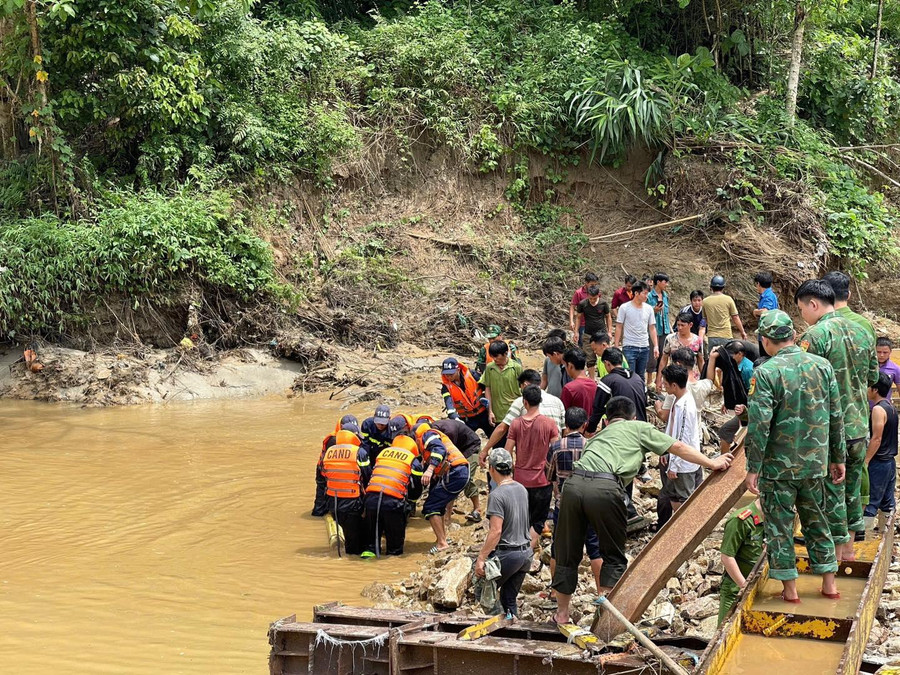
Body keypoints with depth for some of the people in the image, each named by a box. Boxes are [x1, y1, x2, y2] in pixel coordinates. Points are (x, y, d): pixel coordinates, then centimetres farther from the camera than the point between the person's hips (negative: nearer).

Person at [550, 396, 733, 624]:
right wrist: (712, 463, 28)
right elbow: (677, 447, 22)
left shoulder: (598, 436, 38)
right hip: (605, 488, -4)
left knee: (568, 553, 16)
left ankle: (562, 613, 27)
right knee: (613, 555, 13)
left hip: (574, 483, 4)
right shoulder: (638, 427, 24)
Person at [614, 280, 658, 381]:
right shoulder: (624, 308, -5)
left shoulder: (649, 309, 6)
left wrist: (656, 346, 4)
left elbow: (652, 328, 10)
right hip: (629, 347, -4)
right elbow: (619, 327, -2)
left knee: (641, 377, 10)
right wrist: (616, 346, -6)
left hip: (645, 347, 4)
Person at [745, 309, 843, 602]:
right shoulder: (823, 366, 0)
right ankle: (829, 583, 25)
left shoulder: (766, 372, -15)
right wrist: (838, 458, 15)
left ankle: (789, 589, 12)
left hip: (778, 466, -5)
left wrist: (753, 468, -10)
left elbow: (759, 425, -17)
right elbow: (836, 417, 5)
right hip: (815, 463, 5)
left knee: (779, 524, 7)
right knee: (815, 519, 19)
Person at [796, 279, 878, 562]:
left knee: (831, 492, 4)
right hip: (859, 426, 7)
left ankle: (835, 554, 13)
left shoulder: (815, 336, -17)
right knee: (852, 487, 19)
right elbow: (873, 377, 15)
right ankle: (849, 548, 30)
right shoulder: (862, 332, 6)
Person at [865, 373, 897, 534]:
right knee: (887, 500, 13)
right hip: (890, 460, 9)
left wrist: (865, 461, -18)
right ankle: (885, 531, 20)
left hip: (878, 462, -9)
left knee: (870, 500, -5)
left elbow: (876, 439, -21)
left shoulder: (878, 409, -17)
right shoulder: (891, 407, 10)